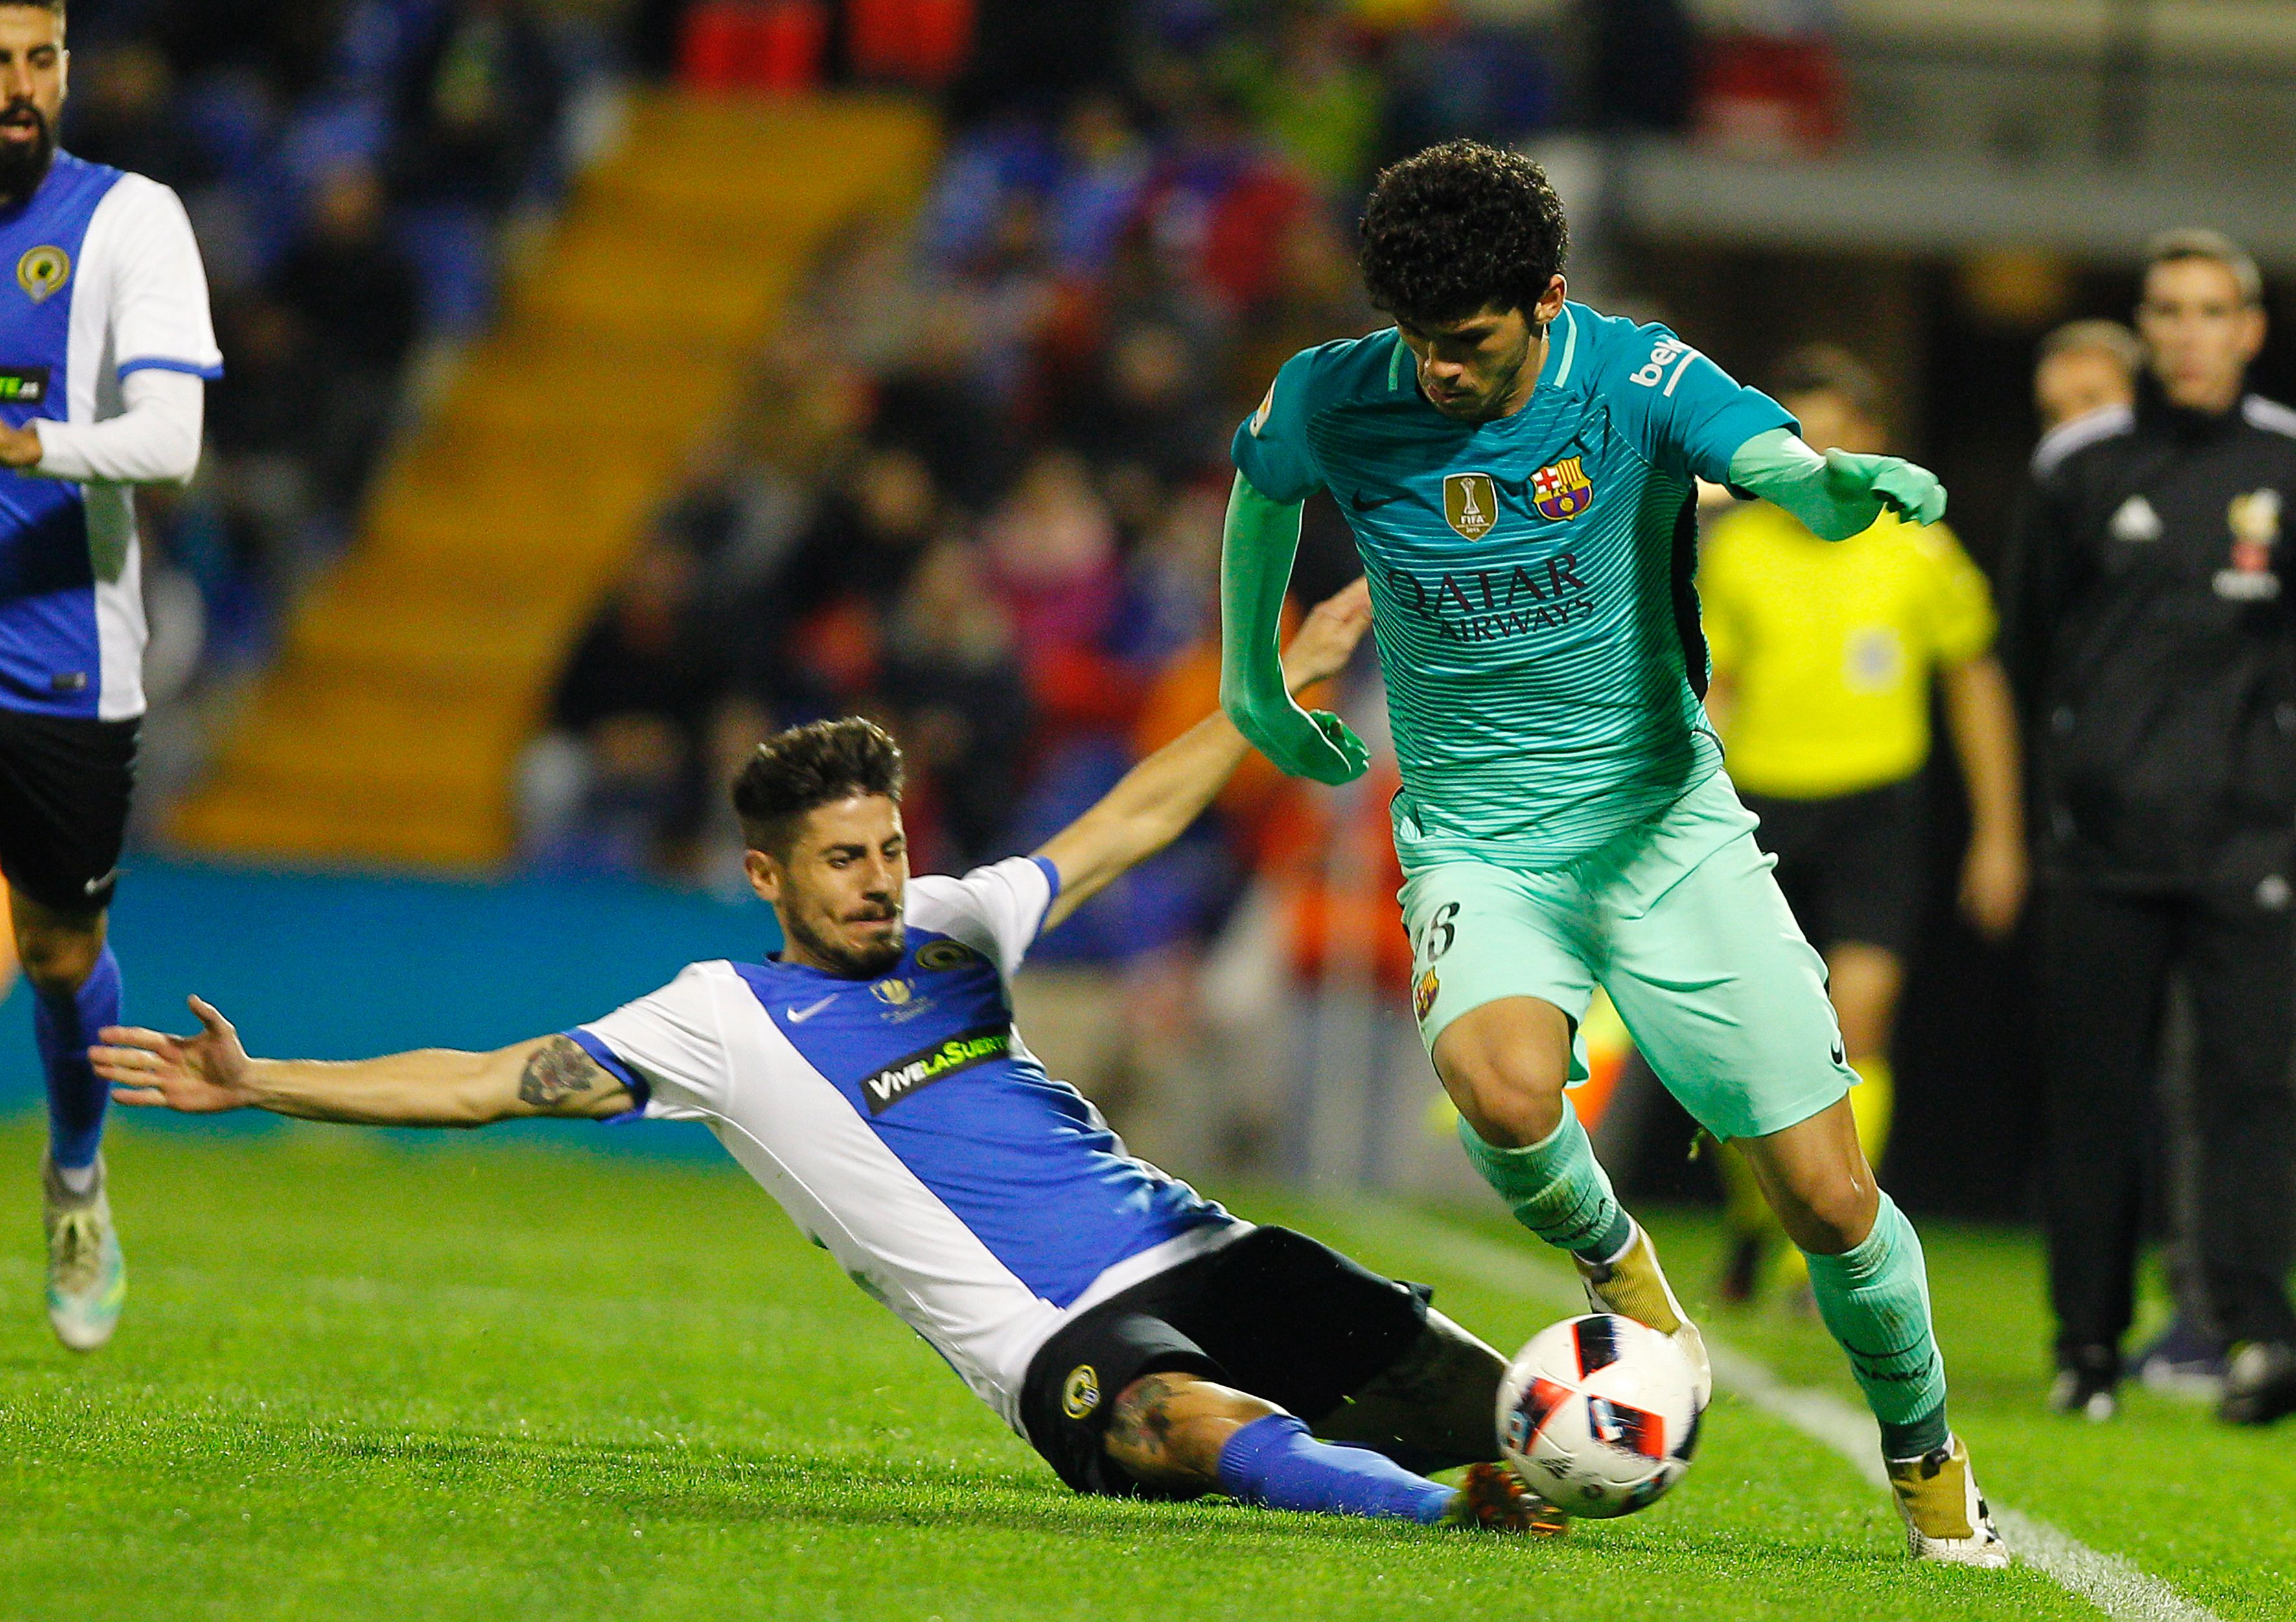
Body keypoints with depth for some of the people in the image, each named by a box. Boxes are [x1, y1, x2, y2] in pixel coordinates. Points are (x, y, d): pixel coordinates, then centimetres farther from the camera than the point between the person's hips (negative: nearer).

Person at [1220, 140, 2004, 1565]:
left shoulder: (1638, 381, -15)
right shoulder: (1337, 404, -9)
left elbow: (1786, 468, -33)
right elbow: (1260, 490, 15)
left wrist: (1845, 482, -57)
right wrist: (1253, 680, 25)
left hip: (1664, 822, 0)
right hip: (1477, 842, 0)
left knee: (1826, 1196, -3)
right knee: (1504, 1094, -32)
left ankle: (1925, 1453, 25)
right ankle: (1613, 1259, 3)